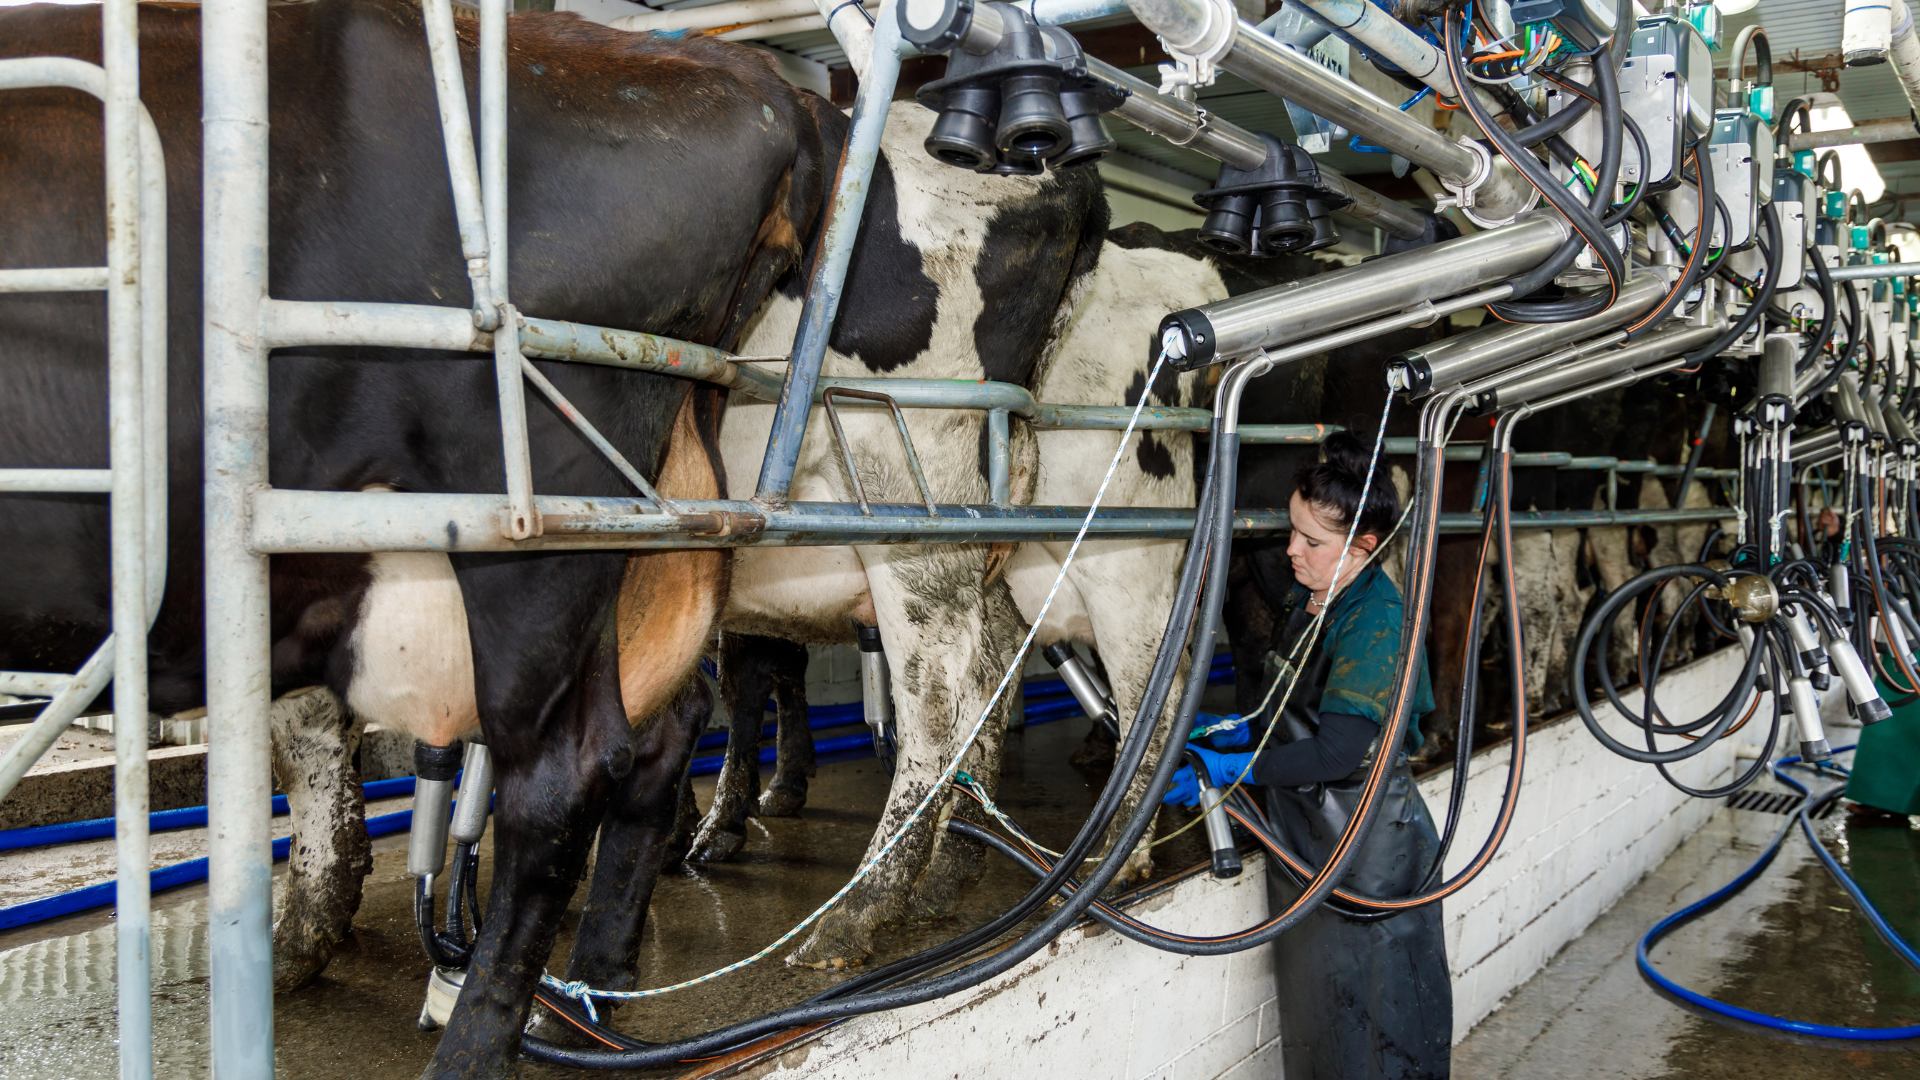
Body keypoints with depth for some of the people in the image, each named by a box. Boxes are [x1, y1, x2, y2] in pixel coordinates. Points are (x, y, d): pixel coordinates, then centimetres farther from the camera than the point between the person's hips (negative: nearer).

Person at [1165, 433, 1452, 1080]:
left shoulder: (1378, 620, -22)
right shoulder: (1303, 602, 5)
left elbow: (1338, 751, -26)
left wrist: (1229, 769, -25)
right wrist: (1239, 733, 3)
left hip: (1371, 852, -8)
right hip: (1301, 840, 8)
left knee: (1370, 1012, 5)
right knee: (1308, 1007, 19)